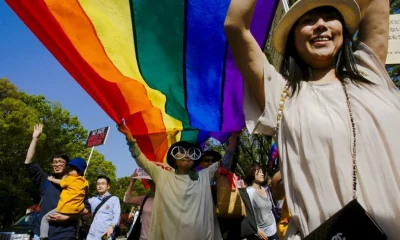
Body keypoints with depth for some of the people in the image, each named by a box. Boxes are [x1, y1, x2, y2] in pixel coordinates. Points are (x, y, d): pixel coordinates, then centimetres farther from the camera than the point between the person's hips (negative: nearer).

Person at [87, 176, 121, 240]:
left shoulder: (114, 199, 7)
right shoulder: (92, 200, 20)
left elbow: (117, 215, -5)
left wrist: (111, 227, -20)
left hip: (106, 235, -4)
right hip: (92, 235, 4)